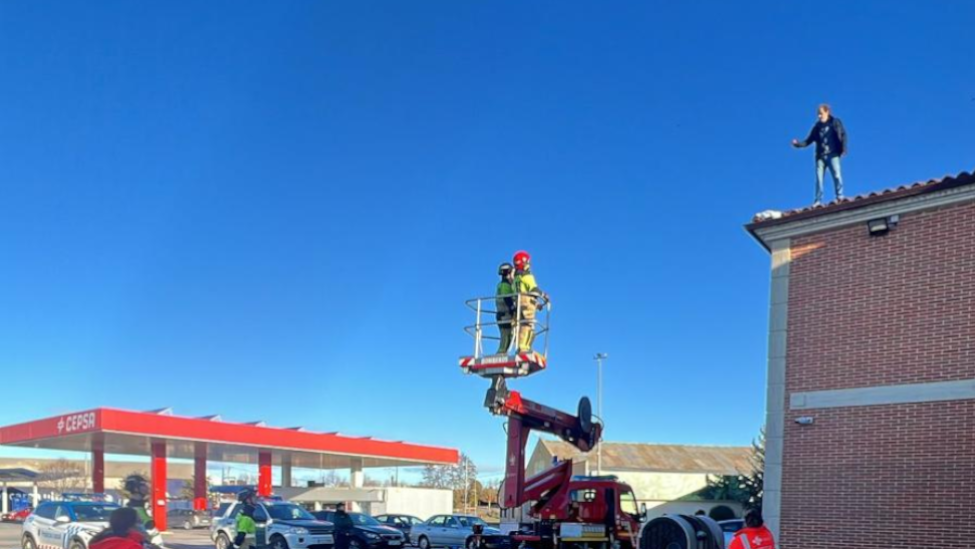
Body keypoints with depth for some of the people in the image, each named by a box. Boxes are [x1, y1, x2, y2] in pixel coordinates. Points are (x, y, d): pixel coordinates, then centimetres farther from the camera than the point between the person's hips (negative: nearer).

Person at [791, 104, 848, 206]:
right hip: (820, 156, 3)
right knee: (819, 178, -3)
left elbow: (843, 135, 3)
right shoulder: (817, 126, 16)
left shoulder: (835, 122, 8)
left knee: (837, 175, -13)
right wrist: (798, 144, -2)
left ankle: (839, 196, -9)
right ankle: (818, 201, -3)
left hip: (832, 154, -3)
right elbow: (808, 140, 14)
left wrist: (843, 149, -9)